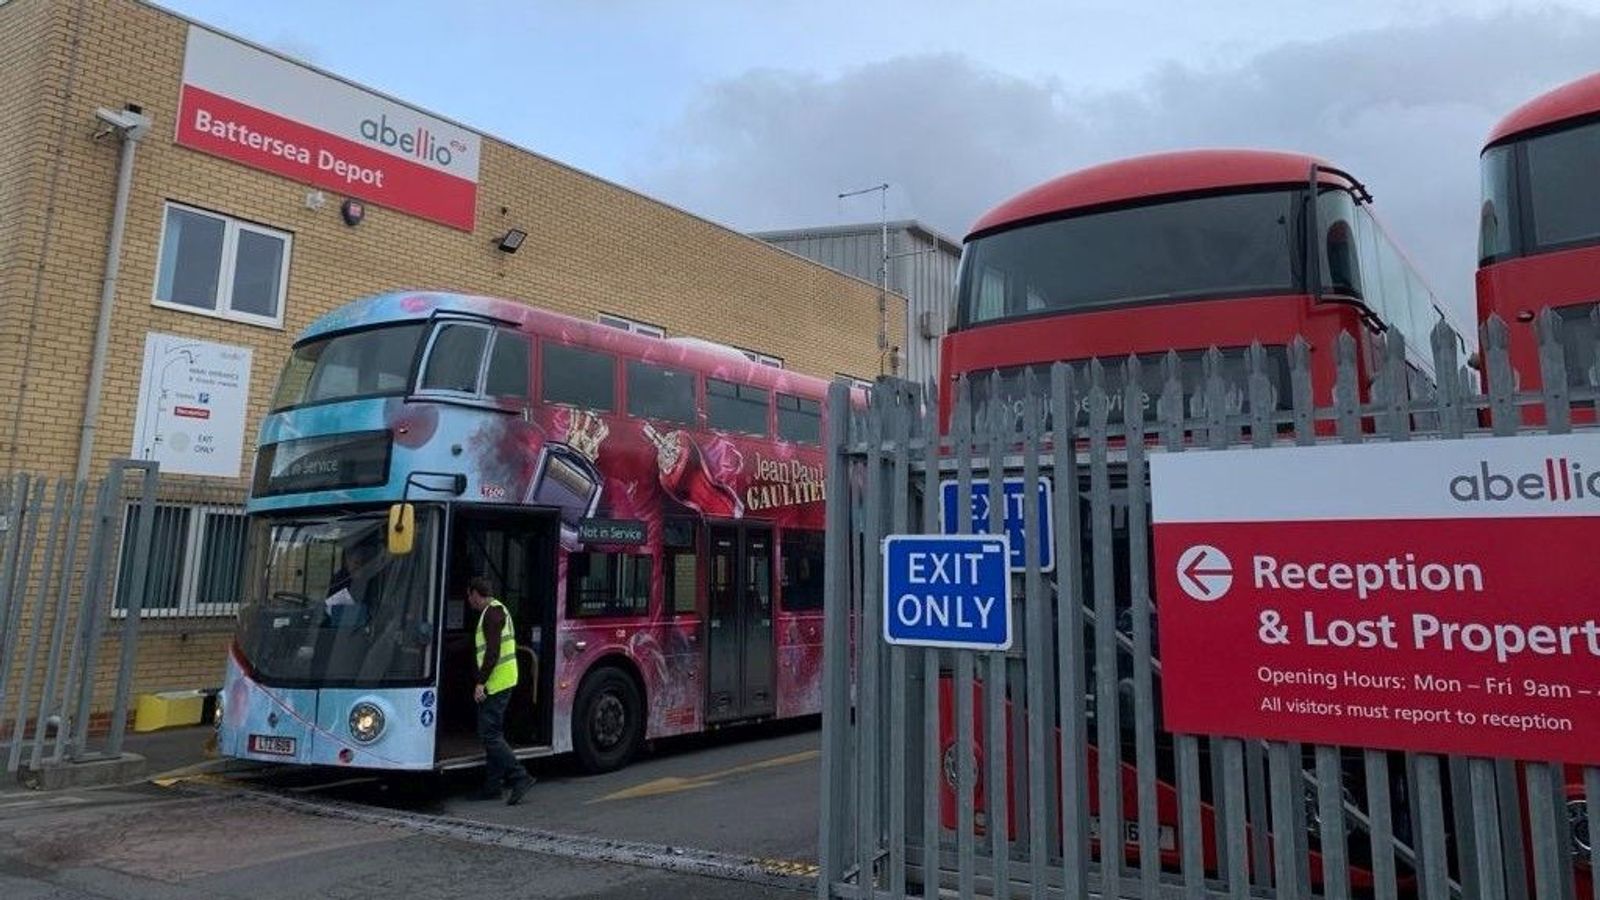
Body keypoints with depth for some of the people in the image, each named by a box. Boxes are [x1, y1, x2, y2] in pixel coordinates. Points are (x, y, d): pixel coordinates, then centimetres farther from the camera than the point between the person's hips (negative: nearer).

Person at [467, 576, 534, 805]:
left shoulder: (492, 612, -12)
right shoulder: (497, 610, 20)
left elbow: (492, 651, -21)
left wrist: (481, 682, -21)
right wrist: (484, 680, 25)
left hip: (497, 681, -10)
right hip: (502, 682, 10)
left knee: (489, 734, -10)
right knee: (493, 734, 13)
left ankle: (520, 777, -13)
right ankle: (492, 786, 17)